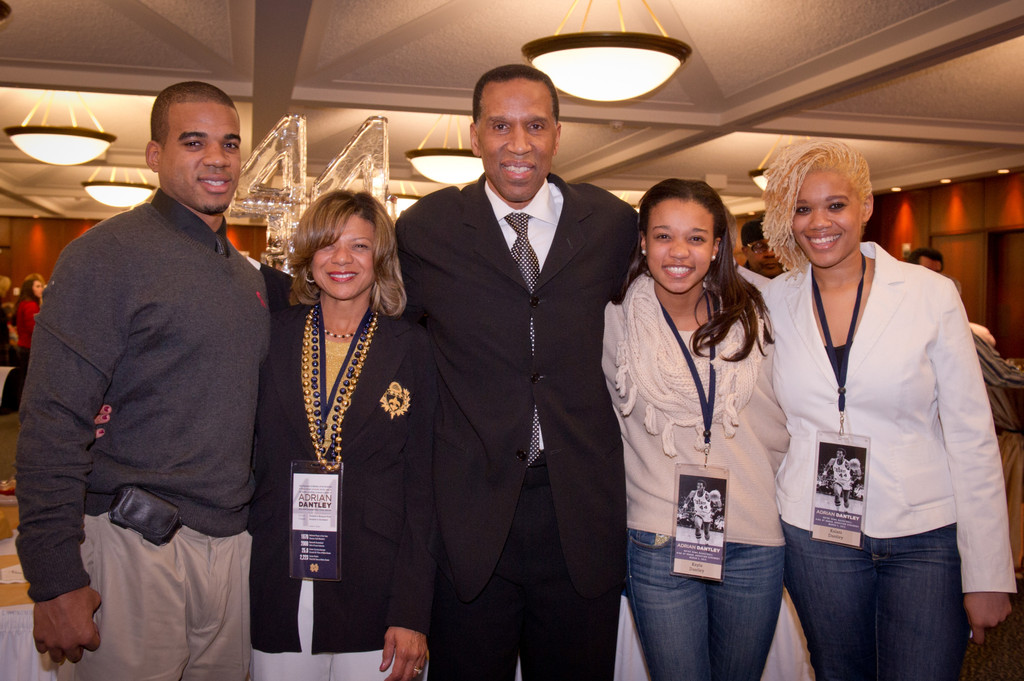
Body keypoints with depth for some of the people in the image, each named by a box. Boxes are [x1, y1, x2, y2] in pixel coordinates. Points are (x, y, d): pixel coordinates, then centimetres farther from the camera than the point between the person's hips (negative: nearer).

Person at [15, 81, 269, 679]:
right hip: (134, 545, -6)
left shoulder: (248, 275, 15)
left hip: (231, 542, 7)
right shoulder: (107, 253, -8)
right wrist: (56, 578, -17)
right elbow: (53, 423, -14)